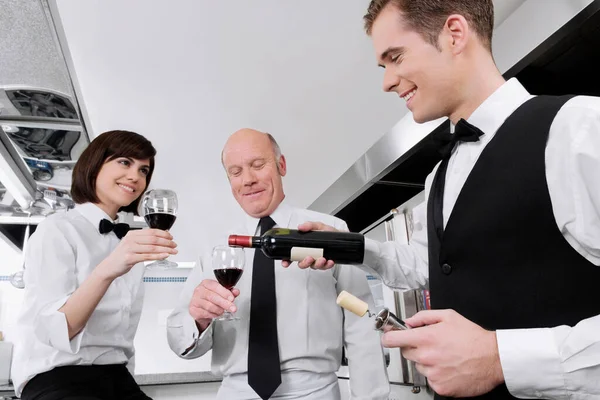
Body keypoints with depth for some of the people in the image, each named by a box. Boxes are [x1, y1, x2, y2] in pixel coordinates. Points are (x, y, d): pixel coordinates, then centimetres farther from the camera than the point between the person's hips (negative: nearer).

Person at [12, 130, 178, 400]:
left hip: (116, 377, 6)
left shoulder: (129, 243, 14)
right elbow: (52, 331, -20)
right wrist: (105, 271, -34)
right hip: (57, 378, -6)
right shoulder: (57, 230, -6)